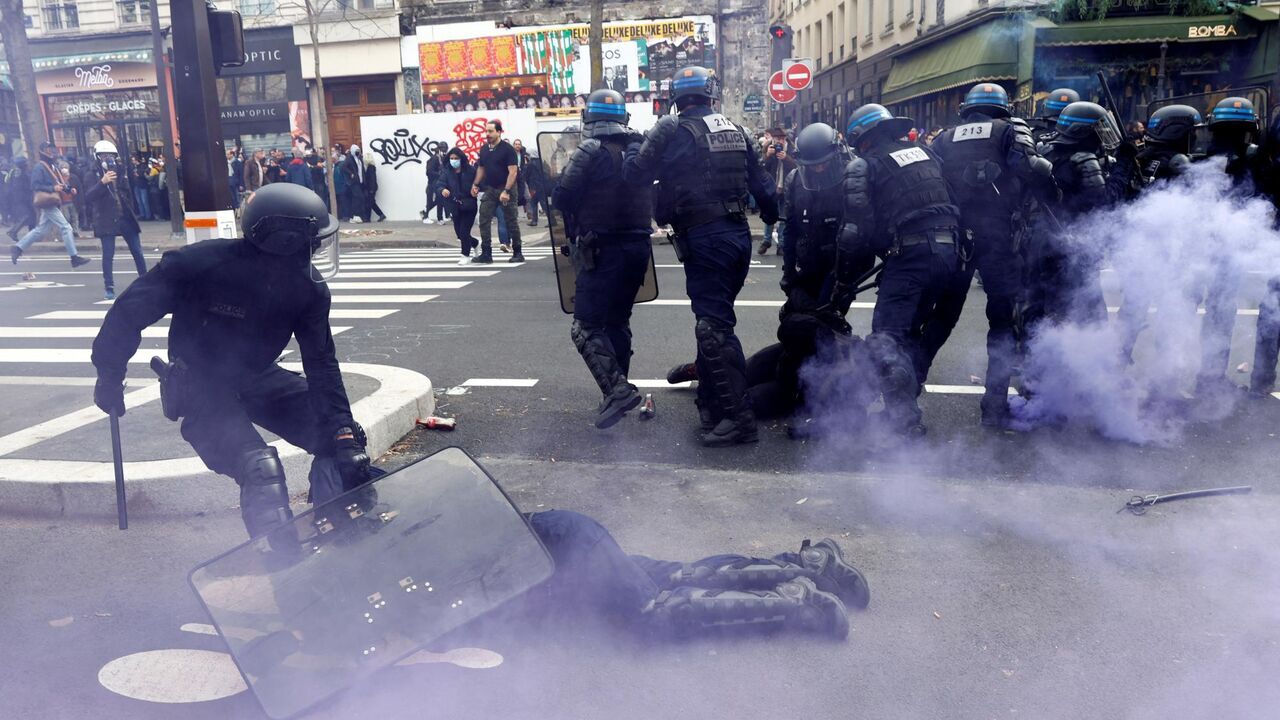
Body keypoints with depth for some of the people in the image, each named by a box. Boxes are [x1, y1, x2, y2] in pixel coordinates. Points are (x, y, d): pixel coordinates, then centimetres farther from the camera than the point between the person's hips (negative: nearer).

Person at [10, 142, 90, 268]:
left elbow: (57, 183, 23)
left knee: (40, 230, 15)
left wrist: (68, 189, 5)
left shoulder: (51, 167, 17)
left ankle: (17, 248, 24)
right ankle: (74, 258, -9)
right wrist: (53, 188, -24)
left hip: (53, 203, 10)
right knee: (66, 228, -11)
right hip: (48, 203, -10)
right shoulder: (39, 167, -11)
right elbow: (35, 186, -16)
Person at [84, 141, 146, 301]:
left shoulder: (120, 173, 9)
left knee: (137, 252, 5)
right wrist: (102, 182, -27)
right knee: (108, 255, -4)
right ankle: (109, 288, 2)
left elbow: (129, 193, 20)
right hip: (107, 220, -4)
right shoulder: (94, 176, -3)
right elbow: (88, 198, -16)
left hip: (126, 218, 4)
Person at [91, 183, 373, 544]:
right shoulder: (201, 264, -25)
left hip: (258, 378, 5)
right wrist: (109, 375, -3)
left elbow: (322, 364, -12)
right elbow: (130, 311, -12)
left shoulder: (309, 288, -12)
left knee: (345, 440, -7)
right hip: (202, 387, -5)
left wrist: (343, 432, -23)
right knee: (261, 470, -27)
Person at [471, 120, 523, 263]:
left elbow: (513, 172, -16)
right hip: (489, 189, 6)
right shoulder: (484, 149, 7)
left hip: (505, 189, -6)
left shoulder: (507, 149, -11)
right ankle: (486, 254, 3)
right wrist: (476, 184, 6)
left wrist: (506, 191, -23)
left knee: (511, 222, 2)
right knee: (484, 220, -2)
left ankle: (517, 253, 10)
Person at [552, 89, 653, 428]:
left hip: (601, 249, -7)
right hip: (638, 245, 7)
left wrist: (578, 208, 7)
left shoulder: (591, 151, -10)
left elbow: (561, 199, -11)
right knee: (618, 321, 18)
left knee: (587, 327, -3)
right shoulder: (640, 149, 8)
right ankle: (619, 392, 22)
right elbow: (653, 197, 13)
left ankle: (618, 390, -17)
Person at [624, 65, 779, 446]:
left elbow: (635, 175, -2)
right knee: (714, 317, 18)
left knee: (713, 326, -6)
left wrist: (634, 153, 19)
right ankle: (711, 404, 29)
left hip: (704, 239, -7)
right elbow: (761, 183, 16)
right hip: (738, 233, 7)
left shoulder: (672, 130, -5)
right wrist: (773, 218, 30)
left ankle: (738, 417, -8)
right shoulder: (735, 130, 12)